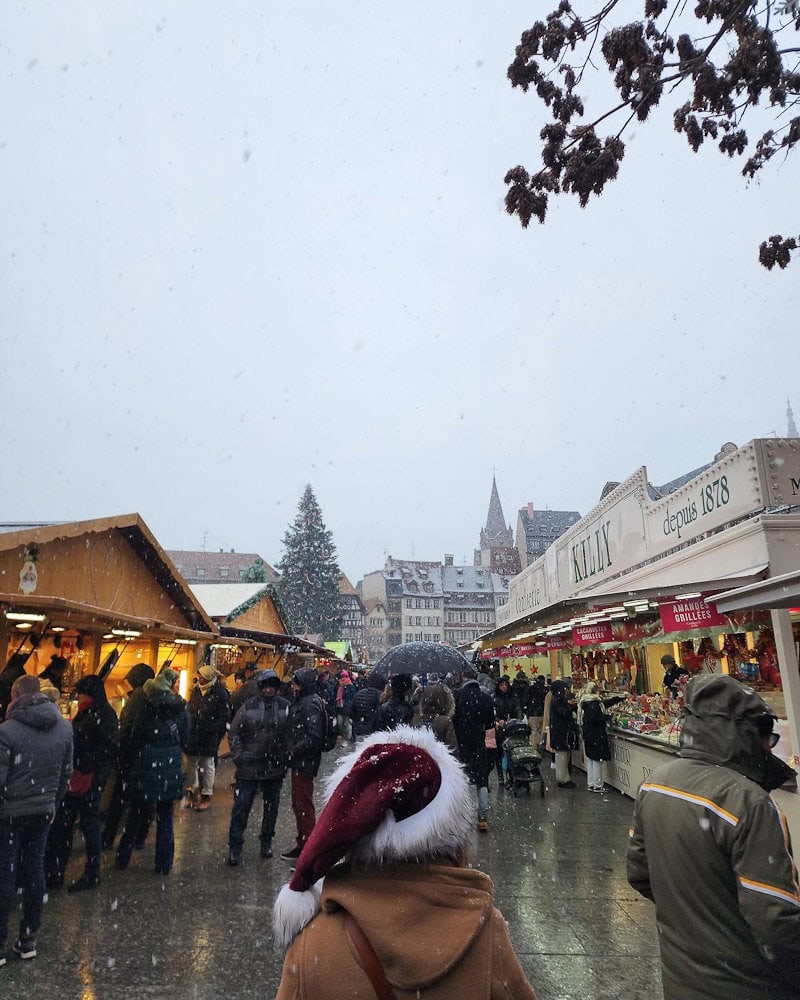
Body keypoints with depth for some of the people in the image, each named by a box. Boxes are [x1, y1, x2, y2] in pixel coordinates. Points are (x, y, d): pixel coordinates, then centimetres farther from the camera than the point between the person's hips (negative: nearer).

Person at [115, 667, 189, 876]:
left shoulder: (147, 706, -8)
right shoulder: (181, 708, -2)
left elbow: (135, 738, -5)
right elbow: (185, 740, 4)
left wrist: (132, 762, 10)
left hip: (147, 767, -1)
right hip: (171, 769, 1)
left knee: (136, 815, 15)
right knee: (165, 817, 10)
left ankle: (122, 859, 24)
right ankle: (164, 864, 16)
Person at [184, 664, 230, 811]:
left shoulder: (221, 694, -13)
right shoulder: (196, 691, 7)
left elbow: (223, 718, -13)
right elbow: (189, 710, 16)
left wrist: (210, 730, -22)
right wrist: (188, 727, 3)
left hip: (209, 738, -6)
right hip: (193, 736, 6)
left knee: (208, 766, 7)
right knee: (190, 764, 15)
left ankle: (206, 795, 21)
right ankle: (191, 791, 33)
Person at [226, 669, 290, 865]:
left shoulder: (286, 707, -3)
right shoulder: (248, 707, -5)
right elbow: (233, 732, 1)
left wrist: (286, 758, -2)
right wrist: (239, 757, -5)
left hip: (275, 768, 2)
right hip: (249, 767, -1)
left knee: (271, 806, 15)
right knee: (241, 806, 0)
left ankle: (267, 841, 33)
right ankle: (235, 847, 13)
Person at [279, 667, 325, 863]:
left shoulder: (310, 704, -20)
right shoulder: (302, 702, 11)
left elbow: (314, 736, -26)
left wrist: (294, 751, -19)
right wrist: (292, 751, 9)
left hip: (304, 763, -10)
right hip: (299, 761, 10)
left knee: (304, 805, 0)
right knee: (298, 804, 20)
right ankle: (302, 842, 33)